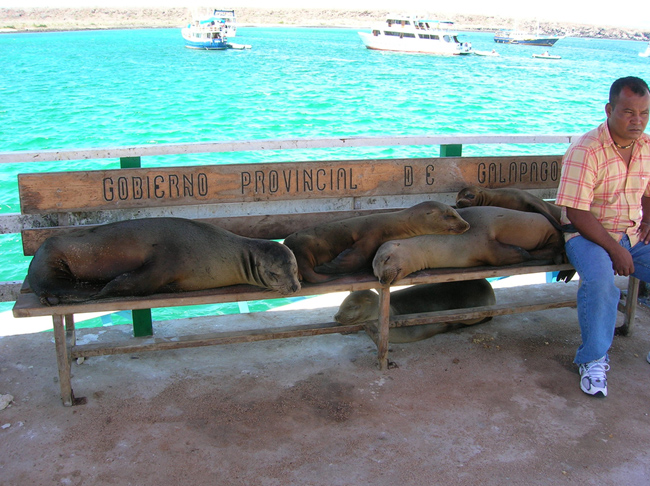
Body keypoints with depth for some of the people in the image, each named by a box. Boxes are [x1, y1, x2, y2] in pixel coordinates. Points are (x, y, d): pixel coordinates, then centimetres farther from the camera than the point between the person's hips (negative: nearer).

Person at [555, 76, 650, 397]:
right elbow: (576, 212, -20)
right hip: (589, 235, -6)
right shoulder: (585, 151, -17)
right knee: (599, 280, -36)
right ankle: (594, 359, -16)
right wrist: (614, 249, -22)